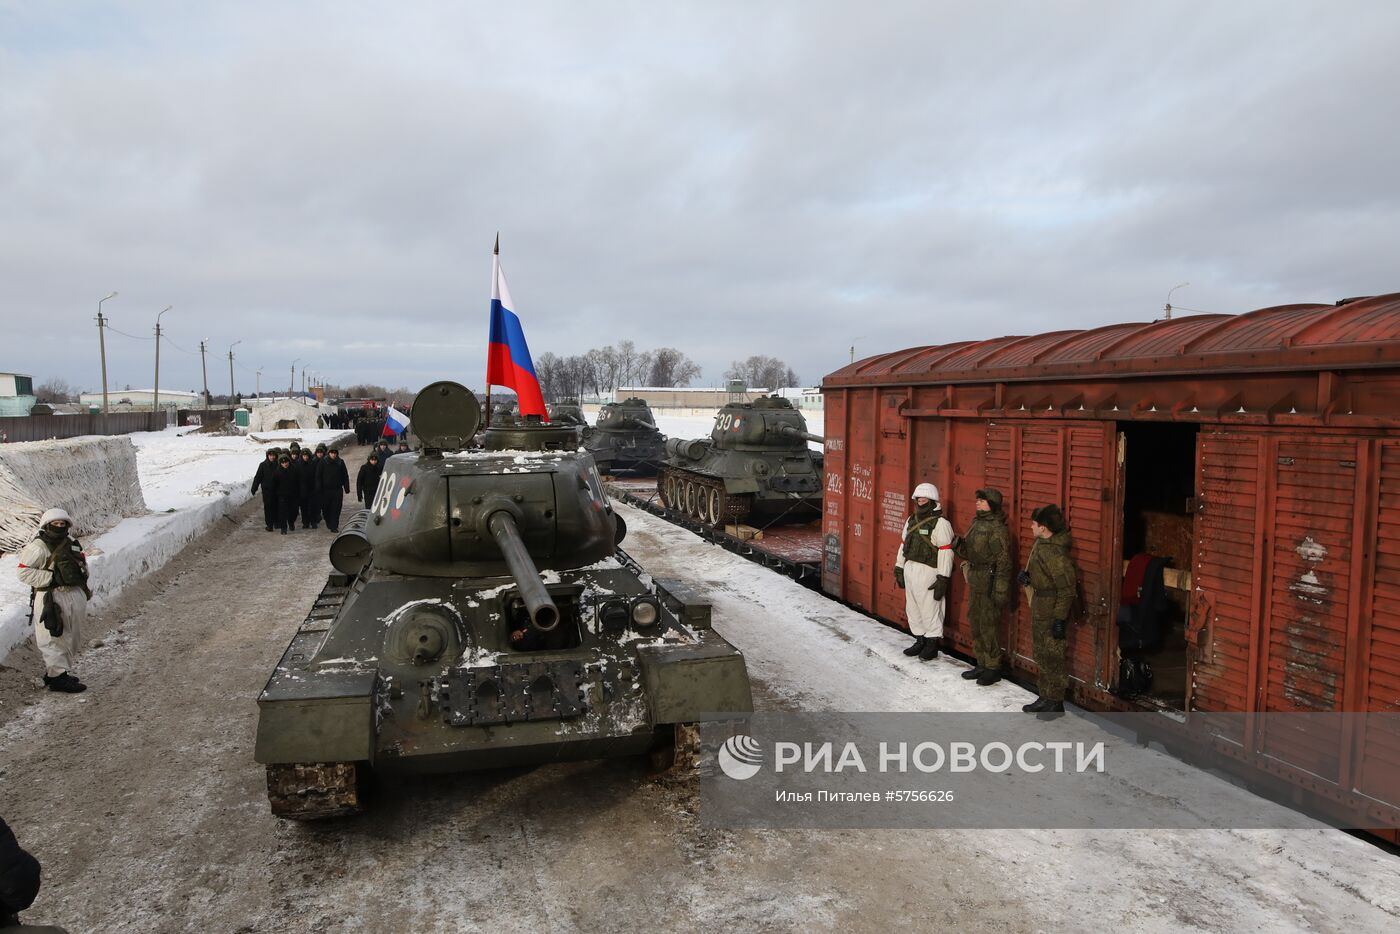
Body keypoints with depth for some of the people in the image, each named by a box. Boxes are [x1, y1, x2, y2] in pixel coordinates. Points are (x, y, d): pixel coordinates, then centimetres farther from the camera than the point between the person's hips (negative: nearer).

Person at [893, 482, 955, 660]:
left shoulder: (940, 523, -12)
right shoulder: (911, 520, 14)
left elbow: (946, 552, -15)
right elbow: (904, 545, 20)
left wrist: (943, 579, -18)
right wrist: (899, 569, 17)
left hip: (928, 572, -8)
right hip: (910, 569, 8)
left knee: (929, 609, -2)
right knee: (913, 608, 14)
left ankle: (932, 644, 11)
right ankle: (920, 641, 27)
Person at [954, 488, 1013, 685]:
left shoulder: (997, 528, -16)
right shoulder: (976, 523, 10)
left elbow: (1003, 562, -18)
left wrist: (1001, 591, -20)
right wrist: (959, 546, -1)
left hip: (989, 585, -9)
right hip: (975, 582, 9)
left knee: (989, 626, -2)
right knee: (976, 623, 15)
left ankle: (993, 668, 9)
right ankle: (982, 664, 27)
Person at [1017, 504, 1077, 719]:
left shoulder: (1054, 551, -24)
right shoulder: (1042, 544, 6)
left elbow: (1067, 587, -24)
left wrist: (1060, 619, -23)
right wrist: (1027, 576, 2)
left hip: (1052, 609, -10)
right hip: (1040, 607, 10)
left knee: (1051, 656, 0)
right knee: (1041, 653, 18)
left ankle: (1056, 702, 12)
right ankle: (1046, 697, 29)